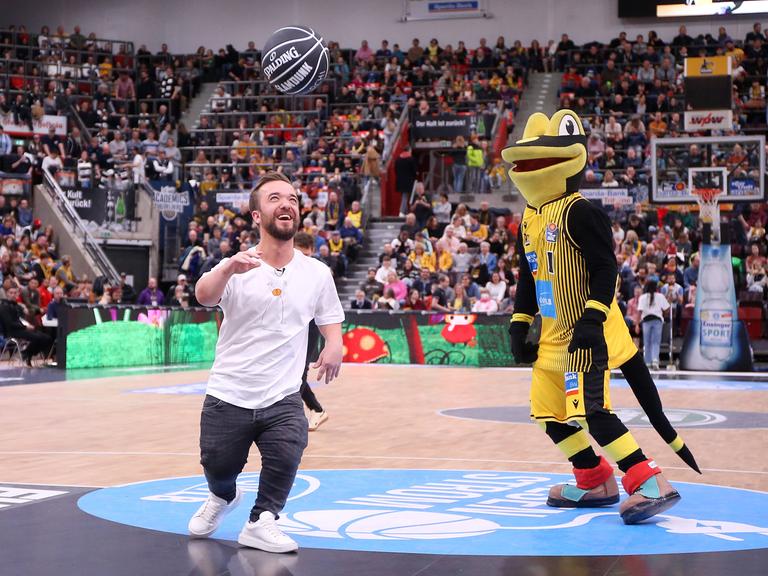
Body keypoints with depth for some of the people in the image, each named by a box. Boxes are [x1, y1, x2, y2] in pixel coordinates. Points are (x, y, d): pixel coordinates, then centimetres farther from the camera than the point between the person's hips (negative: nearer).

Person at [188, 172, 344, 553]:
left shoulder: (317, 273, 0)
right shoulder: (237, 267, -8)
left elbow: (331, 322, 12)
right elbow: (204, 296, -28)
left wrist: (334, 348, -14)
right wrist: (230, 267, -52)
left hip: (282, 398, 1)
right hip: (227, 395, 0)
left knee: (287, 453, -23)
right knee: (217, 466, 7)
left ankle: (261, 523, 0)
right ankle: (223, 498, 44)